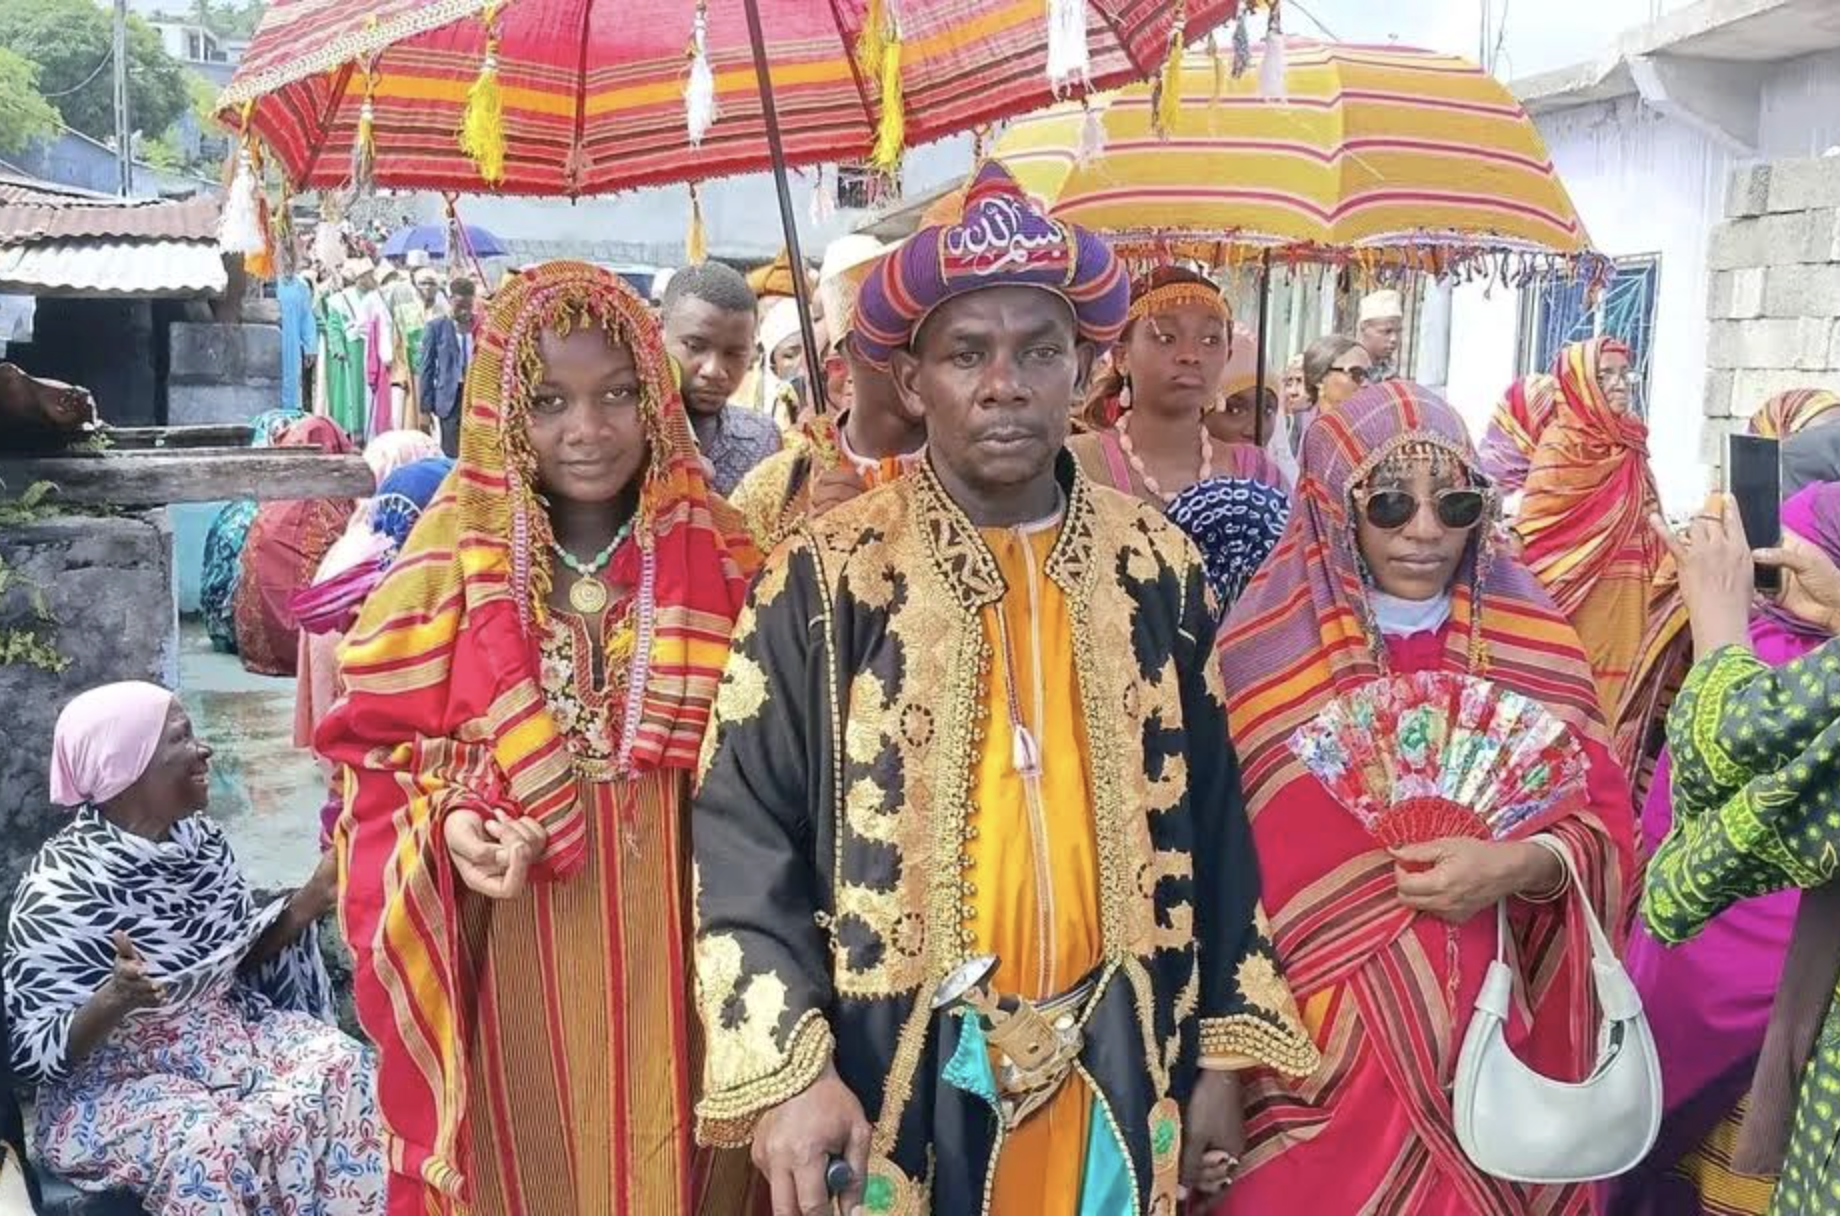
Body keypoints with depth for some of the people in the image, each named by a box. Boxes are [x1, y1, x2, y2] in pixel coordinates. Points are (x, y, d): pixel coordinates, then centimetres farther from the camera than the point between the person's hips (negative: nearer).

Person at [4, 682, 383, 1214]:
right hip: (116, 1081, -6)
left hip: (226, 1036, 6)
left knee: (340, 1062, -18)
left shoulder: (200, 838, -1)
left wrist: (311, 900, -5)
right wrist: (115, 1001, -36)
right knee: (207, 1143, -33)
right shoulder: (61, 888, -20)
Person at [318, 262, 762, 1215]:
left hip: (678, 946, 1)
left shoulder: (720, 558, -1)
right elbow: (374, 746, 2)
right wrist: (446, 825, -15)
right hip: (516, 955, 0)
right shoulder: (454, 562, -3)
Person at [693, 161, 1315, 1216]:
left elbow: (1207, 814, 5)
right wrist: (786, 1070, -17)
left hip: (1111, 1067, 3)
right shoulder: (827, 577, -10)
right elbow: (744, 831, -10)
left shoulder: (1157, 568, 0)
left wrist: (1223, 1054, 6)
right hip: (894, 1076, -2)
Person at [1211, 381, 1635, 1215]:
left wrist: (1520, 864, -19)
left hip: (1496, 1039, 3)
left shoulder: (1534, 640, 3)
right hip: (1326, 1052, -2)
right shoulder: (1263, 652, -5)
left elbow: (1607, 823, 1)